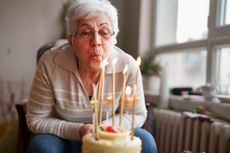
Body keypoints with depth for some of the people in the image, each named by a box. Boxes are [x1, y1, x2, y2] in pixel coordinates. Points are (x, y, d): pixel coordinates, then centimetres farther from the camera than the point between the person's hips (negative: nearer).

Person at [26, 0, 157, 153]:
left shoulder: (128, 66, -21)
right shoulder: (50, 64, -23)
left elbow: (137, 115, -6)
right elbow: (36, 120, -12)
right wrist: (78, 130, -25)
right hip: (64, 138, -2)